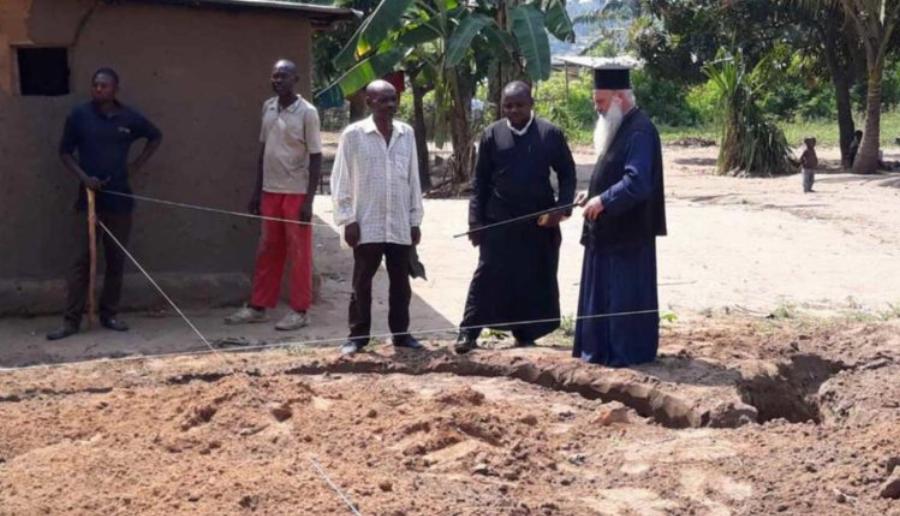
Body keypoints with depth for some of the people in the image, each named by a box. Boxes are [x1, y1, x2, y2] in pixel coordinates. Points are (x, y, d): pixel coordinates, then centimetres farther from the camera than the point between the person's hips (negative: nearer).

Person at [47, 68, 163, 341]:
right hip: (89, 198, -2)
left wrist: (138, 164, 7)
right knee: (82, 259, -4)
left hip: (119, 198, 2)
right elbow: (65, 151, 3)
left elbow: (156, 137, 18)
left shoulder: (129, 118, 1)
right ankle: (71, 320, -1)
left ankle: (110, 314, 18)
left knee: (116, 260, 7)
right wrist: (83, 177, -11)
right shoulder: (79, 115, -3)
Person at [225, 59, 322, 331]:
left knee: (299, 254, 1)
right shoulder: (268, 107, 8)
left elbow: (316, 158, -11)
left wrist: (309, 200, -15)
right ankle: (258, 306, 18)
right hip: (270, 191, 6)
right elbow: (264, 150, 15)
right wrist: (257, 191, 12)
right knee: (267, 251, 11)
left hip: (296, 192, -6)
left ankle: (299, 311, 7)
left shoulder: (307, 112, -10)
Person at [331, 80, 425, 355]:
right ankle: (358, 335, 14)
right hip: (367, 225, -3)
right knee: (362, 283, 5)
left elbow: (413, 179, 10)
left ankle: (401, 333, 20)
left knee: (400, 282, 10)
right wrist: (348, 219, -7)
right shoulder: (353, 134, -5)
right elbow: (341, 180, -3)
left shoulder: (407, 133, 6)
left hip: (400, 225, 3)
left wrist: (415, 220, 8)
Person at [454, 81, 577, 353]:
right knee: (488, 276, -1)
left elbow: (567, 174, 6)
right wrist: (476, 220, 1)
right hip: (499, 221, 0)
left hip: (540, 222, 0)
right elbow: (481, 181, 5)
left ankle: (525, 334, 18)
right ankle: (468, 332, 4)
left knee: (536, 280, 6)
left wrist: (561, 208, -7)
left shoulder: (551, 134, 0)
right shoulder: (492, 134, 2)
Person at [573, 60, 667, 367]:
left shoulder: (639, 132, -19)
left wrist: (603, 200, -21)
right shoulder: (619, 127, 12)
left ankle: (628, 353, 10)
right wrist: (593, 194, 8)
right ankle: (602, 350, 25)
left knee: (625, 296, 0)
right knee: (604, 295, 15)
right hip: (610, 231, 10)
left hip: (628, 233, -10)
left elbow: (637, 183, -28)